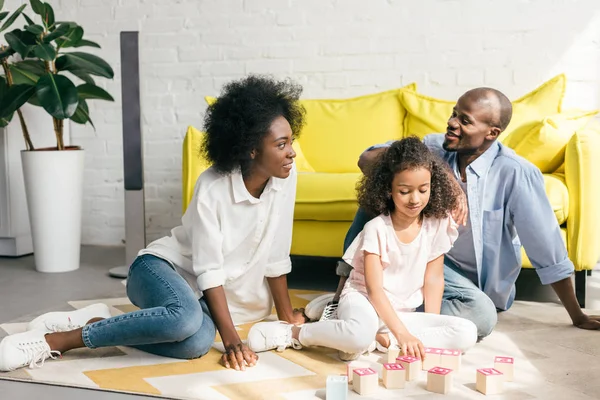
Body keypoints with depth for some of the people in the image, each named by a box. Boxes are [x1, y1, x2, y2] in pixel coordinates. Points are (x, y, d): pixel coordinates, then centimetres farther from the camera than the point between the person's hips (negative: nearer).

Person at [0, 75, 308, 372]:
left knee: (197, 343, -31)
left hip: (200, 291, 5)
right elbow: (209, 270, -21)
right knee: (186, 317, -41)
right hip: (161, 268, -5)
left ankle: (97, 323, -12)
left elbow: (276, 257, 0)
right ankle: (56, 340, -27)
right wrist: (231, 338, -25)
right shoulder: (212, 187, -23)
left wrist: (286, 315, 3)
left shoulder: (285, 176, -9)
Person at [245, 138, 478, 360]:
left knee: (467, 334, -19)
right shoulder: (376, 228, -13)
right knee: (361, 332, -42)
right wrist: (402, 334, -28)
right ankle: (291, 333, -18)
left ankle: (381, 340, -22)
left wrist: (433, 329, -9)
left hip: (403, 313, 5)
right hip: (364, 301, -5)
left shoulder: (436, 226, -2)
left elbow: (433, 279, 2)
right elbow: (374, 289, -18)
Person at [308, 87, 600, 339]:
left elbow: (548, 250, -18)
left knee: (482, 315, -37)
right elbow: (367, 159, -7)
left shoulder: (515, 173, -21)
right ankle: (345, 289, -16)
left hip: (471, 283, -3)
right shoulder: (435, 148, -7)